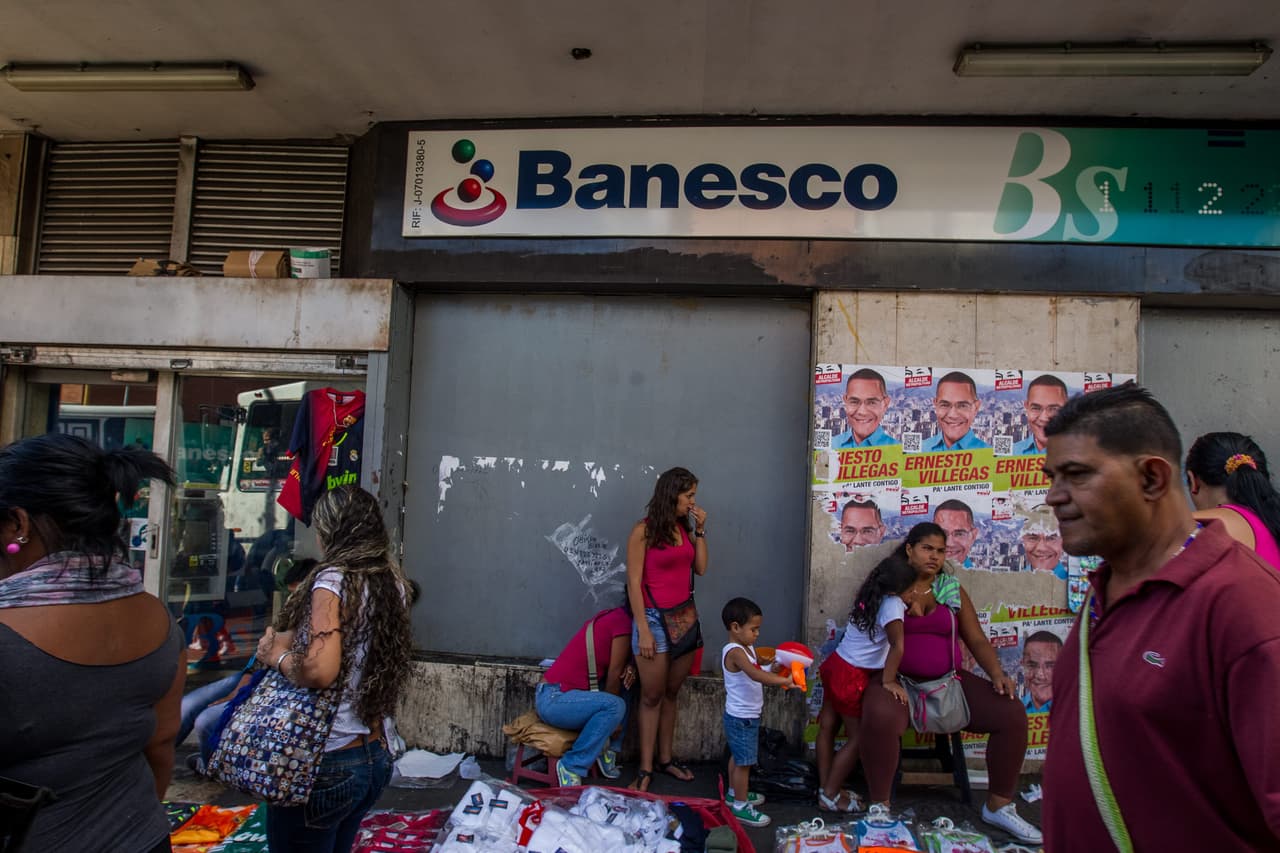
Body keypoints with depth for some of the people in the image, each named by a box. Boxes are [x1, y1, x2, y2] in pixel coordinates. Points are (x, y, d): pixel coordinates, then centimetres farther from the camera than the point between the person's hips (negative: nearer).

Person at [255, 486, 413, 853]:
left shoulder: (334, 579, -17)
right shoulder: (392, 582, 3)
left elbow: (319, 670, -29)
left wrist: (278, 655, -10)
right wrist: (294, 639, 9)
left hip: (325, 764, -7)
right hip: (375, 755, 7)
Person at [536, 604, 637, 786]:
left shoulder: (615, 615, 13)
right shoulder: (623, 621, -15)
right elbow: (614, 673, -11)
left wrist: (630, 668, -7)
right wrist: (613, 718, -1)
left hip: (553, 693, 10)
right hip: (552, 700, -10)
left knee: (625, 681, 11)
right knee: (616, 705, -26)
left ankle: (608, 752, 12)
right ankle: (571, 768, -15)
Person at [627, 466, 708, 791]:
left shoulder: (684, 527, 8)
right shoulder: (643, 530, -10)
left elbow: (700, 567, 6)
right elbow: (633, 582, -12)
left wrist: (700, 530, 1)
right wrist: (643, 630, -14)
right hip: (654, 617, -6)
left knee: (671, 693, 14)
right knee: (652, 697, 2)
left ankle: (666, 758, 26)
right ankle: (645, 768, 12)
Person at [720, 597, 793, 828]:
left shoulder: (747, 647, 6)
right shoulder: (734, 651, -26)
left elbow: (757, 671, 13)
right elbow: (756, 675, -38)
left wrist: (775, 668, -3)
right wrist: (784, 680, -40)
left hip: (748, 715, 10)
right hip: (741, 718, -10)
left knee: (738, 757, 24)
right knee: (744, 762, 1)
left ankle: (734, 793, 39)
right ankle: (740, 807, 14)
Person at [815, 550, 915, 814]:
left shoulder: (870, 594, 1)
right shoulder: (893, 604, -22)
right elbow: (897, 646, -32)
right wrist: (888, 681, -30)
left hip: (836, 665, 8)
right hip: (853, 678, -8)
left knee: (827, 726, 15)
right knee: (858, 738, 7)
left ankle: (825, 787, 29)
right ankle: (830, 796, 15)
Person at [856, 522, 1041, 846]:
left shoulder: (953, 590, 12)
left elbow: (977, 640, 10)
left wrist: (997, 674, -7)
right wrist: (903, 605, -20)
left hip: (948, 681, 5)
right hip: (898, 679, -4)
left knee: (1013, 714, -13)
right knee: (881, 718, -38)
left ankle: (998, 806, 7)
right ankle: (880, 805, -16)